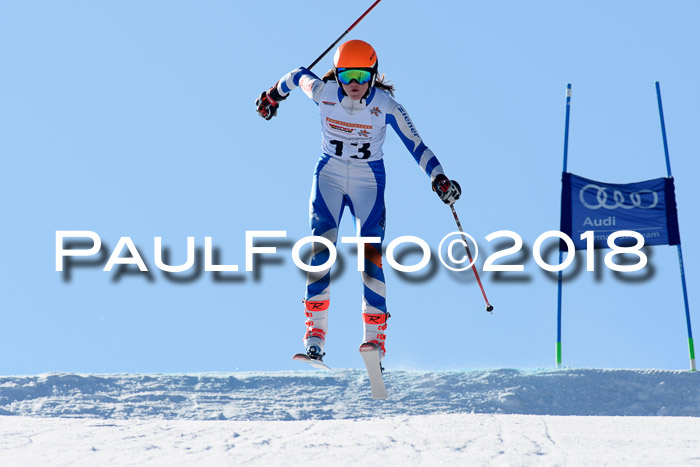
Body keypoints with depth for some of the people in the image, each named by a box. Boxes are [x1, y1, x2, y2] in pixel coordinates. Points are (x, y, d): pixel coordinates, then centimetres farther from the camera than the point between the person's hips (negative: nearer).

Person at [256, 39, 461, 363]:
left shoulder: (386, 106, -15)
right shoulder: (323, 92, -11)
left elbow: (416, 145, -15)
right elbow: (298, 76, 10)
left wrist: (439, 178, -29)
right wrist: (274, 94, 29)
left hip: (369, 181, -1)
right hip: (329, 177, 1)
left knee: (371, 255, -12)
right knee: (321, 248, -15)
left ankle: (375, 340, -7)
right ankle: (315, 336, -14)